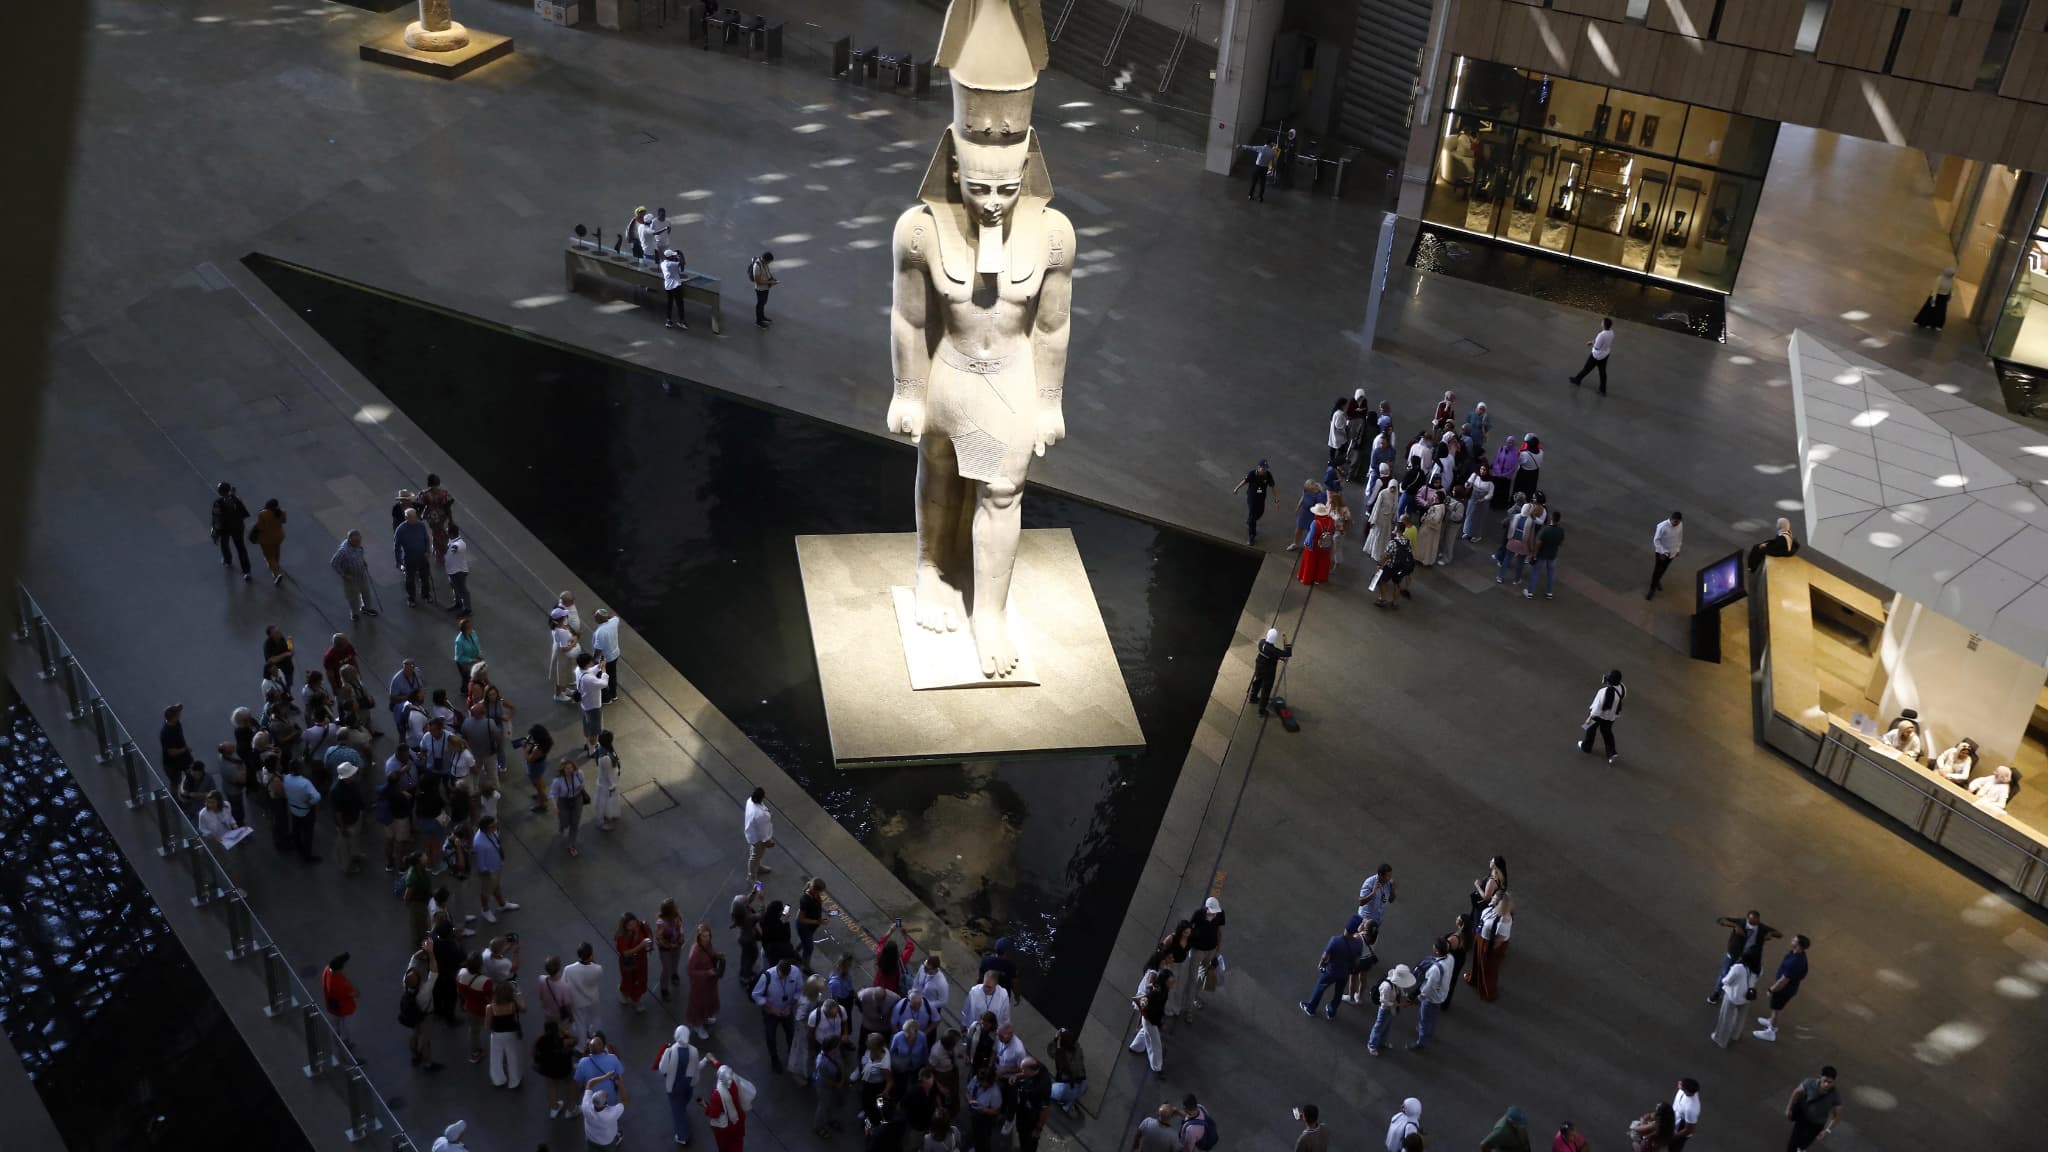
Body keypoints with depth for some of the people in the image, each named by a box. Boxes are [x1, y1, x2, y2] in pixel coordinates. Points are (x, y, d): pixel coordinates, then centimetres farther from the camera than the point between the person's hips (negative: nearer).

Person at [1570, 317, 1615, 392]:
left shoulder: (1602, 335, -36)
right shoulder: (1611, 332, -9)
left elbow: (1596, 347, -26)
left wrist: (1592, 342, -5)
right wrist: (1592, 342, 9)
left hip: (1597, 356, -7)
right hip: (1605, 354, 7)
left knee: (1587, 369, 17)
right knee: (1602, 372, 18)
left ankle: (1577, 380, 39)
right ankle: (1603, 390, 29)